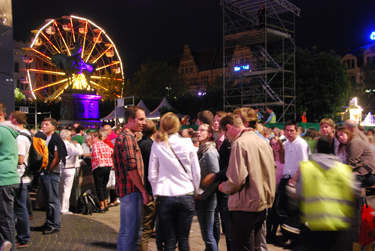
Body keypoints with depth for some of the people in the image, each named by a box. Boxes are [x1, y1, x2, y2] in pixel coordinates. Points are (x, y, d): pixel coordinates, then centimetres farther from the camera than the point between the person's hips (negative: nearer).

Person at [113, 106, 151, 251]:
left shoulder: (123, 136, 18)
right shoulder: (128, 137, -14)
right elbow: (131, 168, -21)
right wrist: (144, 191, -16)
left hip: (125, 190, 10)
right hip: (132, 190, -10)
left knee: (125, 230, 17)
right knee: (133, 232, -5)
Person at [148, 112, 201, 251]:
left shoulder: (157, 145, -3)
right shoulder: (187, 143, -4)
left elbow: (152, 176, -1)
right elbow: (196, 173, 0)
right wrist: (195, 192, 13)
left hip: (165, 198, 0)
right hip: (186, 196, 0)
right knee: (184, 240, 10)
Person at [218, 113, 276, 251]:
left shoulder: (239, 143, -16)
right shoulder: (264, 142, 10)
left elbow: (237, 178, -23)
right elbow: (271, 171, 17)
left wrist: (225, 187, -4)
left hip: (245, 207, -8)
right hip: (262, 205, 9)